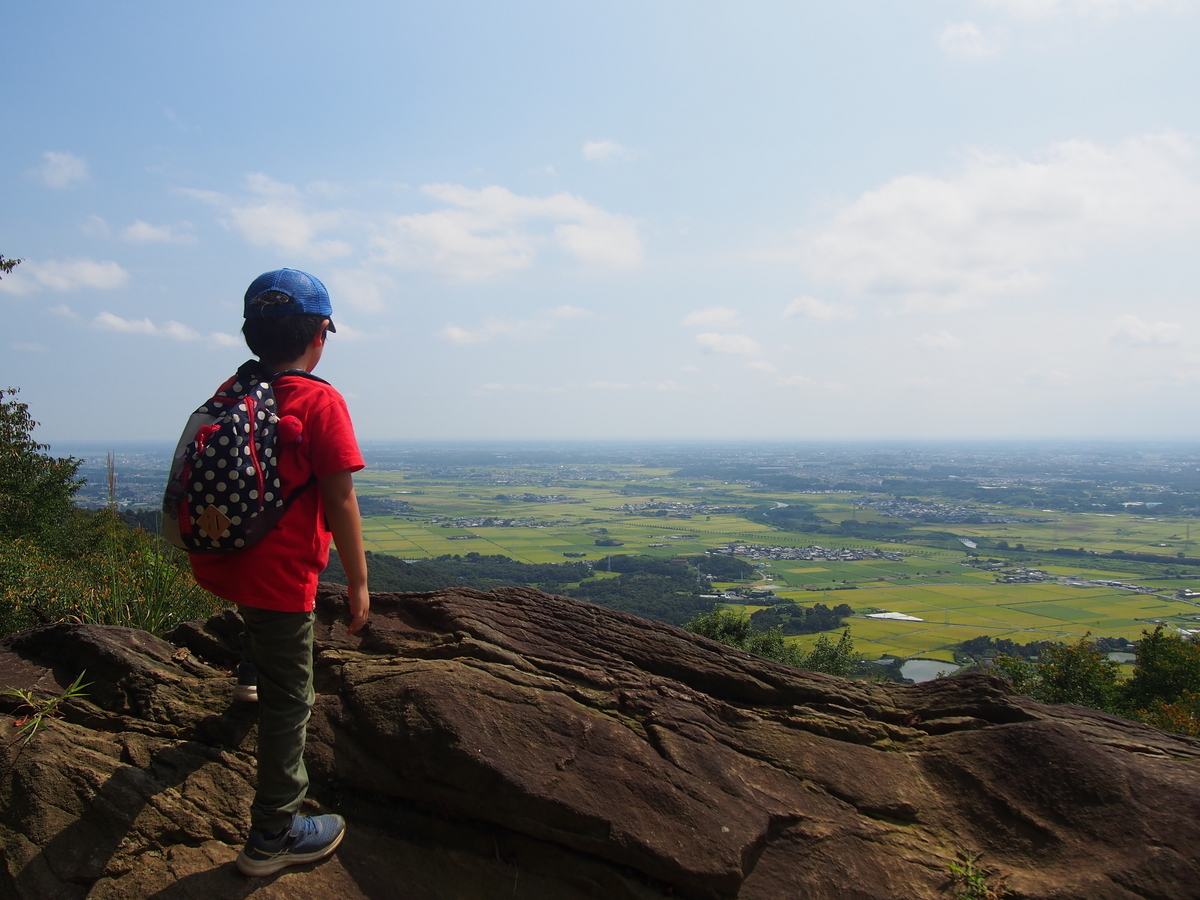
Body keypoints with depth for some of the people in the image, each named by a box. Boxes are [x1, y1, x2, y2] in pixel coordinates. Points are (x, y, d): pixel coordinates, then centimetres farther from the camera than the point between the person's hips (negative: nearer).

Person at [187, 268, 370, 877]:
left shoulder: (229, 393, 4)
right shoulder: (320, 402, -16)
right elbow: (339, 500, -18)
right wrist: (358, 581, -9)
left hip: (218, 563, 8)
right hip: (279, 575, -7)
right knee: (287, 701, 5)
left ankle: (251, 677, 59)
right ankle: (273, 837, 16)